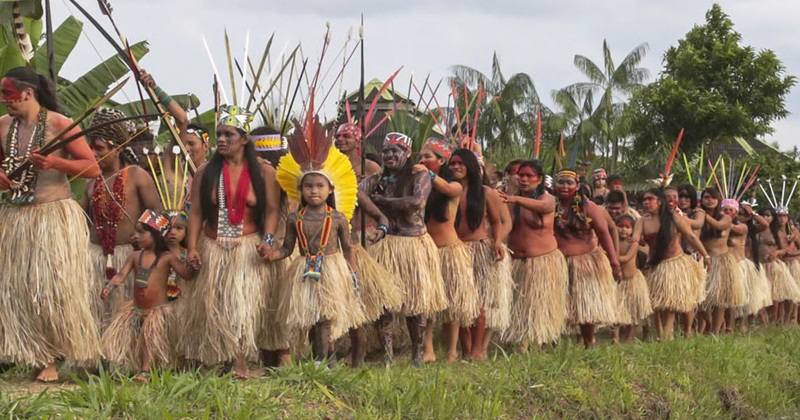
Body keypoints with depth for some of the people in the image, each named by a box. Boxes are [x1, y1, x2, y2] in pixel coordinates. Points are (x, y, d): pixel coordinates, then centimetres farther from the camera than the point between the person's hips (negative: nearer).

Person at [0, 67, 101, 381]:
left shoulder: (58, 124, -7)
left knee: (53, 290, -7)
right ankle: (39, 356, 12)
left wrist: (55, 162, -22)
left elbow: (93, 167, -9)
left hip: (54, 217, -5)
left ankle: (52, 359, 5)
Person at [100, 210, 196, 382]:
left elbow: (187, 274, -9)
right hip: (137, 308, 6)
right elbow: (121, 275, -1)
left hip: (159, 309, -6)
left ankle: (145, 371, -15)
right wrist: (109, 287, -19)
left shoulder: (167, 257, -8)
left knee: (151, 335, -18)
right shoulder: (135, 256, 6)